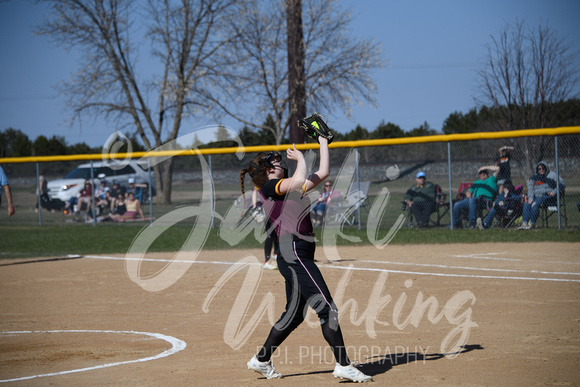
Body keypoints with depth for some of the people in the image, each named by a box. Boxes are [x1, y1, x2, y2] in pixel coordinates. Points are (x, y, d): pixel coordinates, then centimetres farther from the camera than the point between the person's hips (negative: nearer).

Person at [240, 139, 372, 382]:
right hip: (292, 251, -10)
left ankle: (261, 361, 22)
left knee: (294, 315, 14)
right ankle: (343, 365, -13)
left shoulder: (289, 188, 23)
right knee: (327, 309, -12)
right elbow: (299, 181, -22)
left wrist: (323, 142, 25)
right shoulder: (268, 187, -3)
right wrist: (300, 158, -4)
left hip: (300, 257, 10)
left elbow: (323, 173, 24)